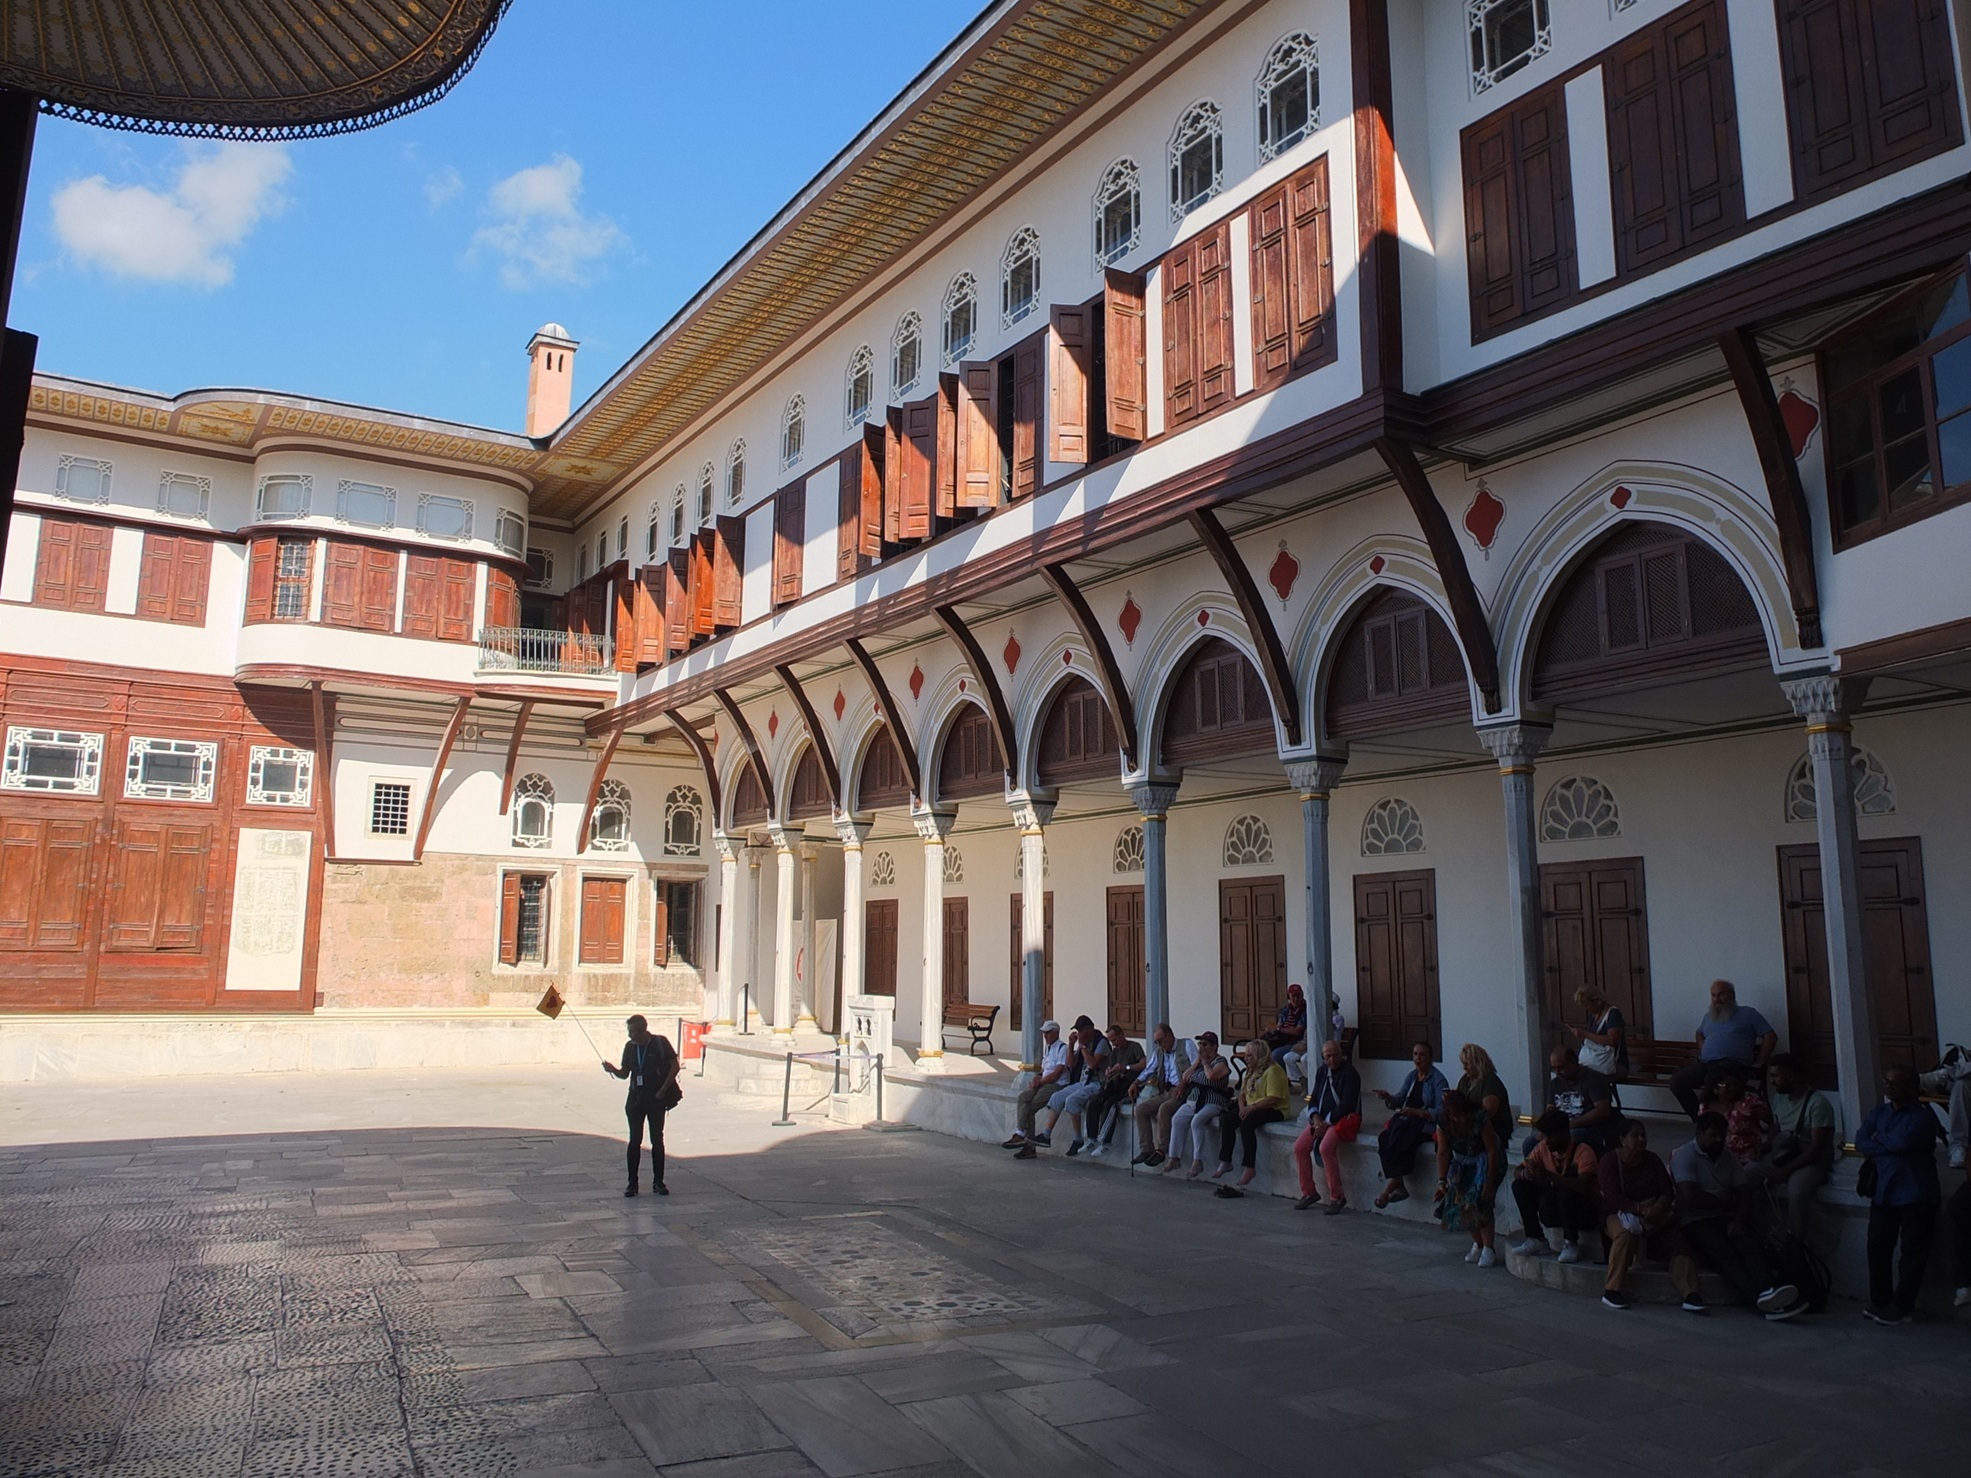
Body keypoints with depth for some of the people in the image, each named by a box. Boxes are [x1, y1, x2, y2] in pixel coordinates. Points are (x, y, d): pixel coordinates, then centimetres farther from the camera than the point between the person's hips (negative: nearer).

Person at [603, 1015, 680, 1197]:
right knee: (635, 1140, 1)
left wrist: (663, 1090, -11)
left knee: (657, 1140, 2)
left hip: (656, 1099, -3)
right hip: (636, 1098, 3)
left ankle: (658, 1182, 10)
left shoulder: (660, 1043, -7)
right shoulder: (630, 1046, 5)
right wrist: (613, 1070, -12)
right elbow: (625, 1073, 10)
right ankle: (632, 1182, 7)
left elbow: (675, 1066, -6)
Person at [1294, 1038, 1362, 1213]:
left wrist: (1327, 1123, -16)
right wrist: (1316, 1118, -6)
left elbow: (1346, 1105, -17)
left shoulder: (1349, 1073, -10)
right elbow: (1313, 1099, 13)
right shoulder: (1321, 1071, 13)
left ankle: (1336, 1197, -19)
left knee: (1326, 1147, -31)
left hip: (1345, 1118, -8)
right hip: (1322, 1120, 8)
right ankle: (1308, 1192, 6)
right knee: (1299, 1146, -8)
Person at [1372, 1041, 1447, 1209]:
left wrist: (1416, 1112, -24)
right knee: (1384, 1138, -25)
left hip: (1426, 1124, -6)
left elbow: (1441, 1111, -13)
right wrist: (1387, 1097, -9)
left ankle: (1389, 1189, -22)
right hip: (1406, 1121, 6)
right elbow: (1397, 1101, 14)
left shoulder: (1438, 1080, -5)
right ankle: (1398, 1186, -22)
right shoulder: (1411, 1076, 15)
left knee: (1399, 1140, -32)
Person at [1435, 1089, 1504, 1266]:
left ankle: (1488, 1250, -10)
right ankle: (1478, 1244, 13)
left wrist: (1490, 1181, -23)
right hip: (1462, 1162, 4)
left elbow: (1492, 1150, -23)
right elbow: (1443, 1153, -12)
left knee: (1478, 1199, -20)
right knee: (1457, 1198, -7)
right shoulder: (1444, 1124, -18)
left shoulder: (1480, 1118, -29)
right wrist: (1442, 1181, -20)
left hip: (1486, 1160, -4)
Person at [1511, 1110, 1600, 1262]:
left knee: (1566, 1190, -35)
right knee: (1520, 1186, -10)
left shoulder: (1583, 1151, -21)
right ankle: (1536, 1240, -4)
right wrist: (1525, 1173, -26)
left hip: (1584, 1210, -6)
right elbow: (1516, 1172, 0)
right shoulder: (1543, 1148, -4)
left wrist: (1548, 1176, -41)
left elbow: (1584, 1185, -37)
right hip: (1554, 1211, 6)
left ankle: (1571, 1244, -17)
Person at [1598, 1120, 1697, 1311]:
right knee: (1626, 1233, -36)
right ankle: (1611, 1290, -31)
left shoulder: (1652, 1160, 11)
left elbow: (1668, 1191, 2)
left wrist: (1657, 1208, -20)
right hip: (1620, 1214, -5)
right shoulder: (1610, 1161, -5)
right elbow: (1612, 1198, -15)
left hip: (1652, 1215, 5)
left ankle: (1690, 1293, -30)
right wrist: (1640, 1209, -26)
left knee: (1676, 1237, -22)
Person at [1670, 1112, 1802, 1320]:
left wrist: (1738, 1220, -10)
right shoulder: (1684, 1155, -1)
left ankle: (1769, 1292, -54)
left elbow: (1744, 1195, 10)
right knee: (1725, 1254, -32)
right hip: (1696, 1220, -5)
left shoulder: (1729, 1158, 19)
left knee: (1748, 1247, -28)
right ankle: (1760, 1297, -54)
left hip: (1727, 1219, 5)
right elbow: (1691, 1196, -13)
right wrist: (1727, 1203, 0)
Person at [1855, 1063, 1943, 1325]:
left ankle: (1903, 1307, 5)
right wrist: (1890, 1146, -10)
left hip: (1916, 1194, -5)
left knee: (1913, 1250, -1)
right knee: (1877, 1246, 3)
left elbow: (1903, 1141, -21)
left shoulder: (1922, 1115, -6)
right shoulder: (1878, 1112, 15)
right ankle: (1880, 1301, 14)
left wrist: (1879, 1139, -3)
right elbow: (1860, 1141, 4)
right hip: (1884, 1192, 5)